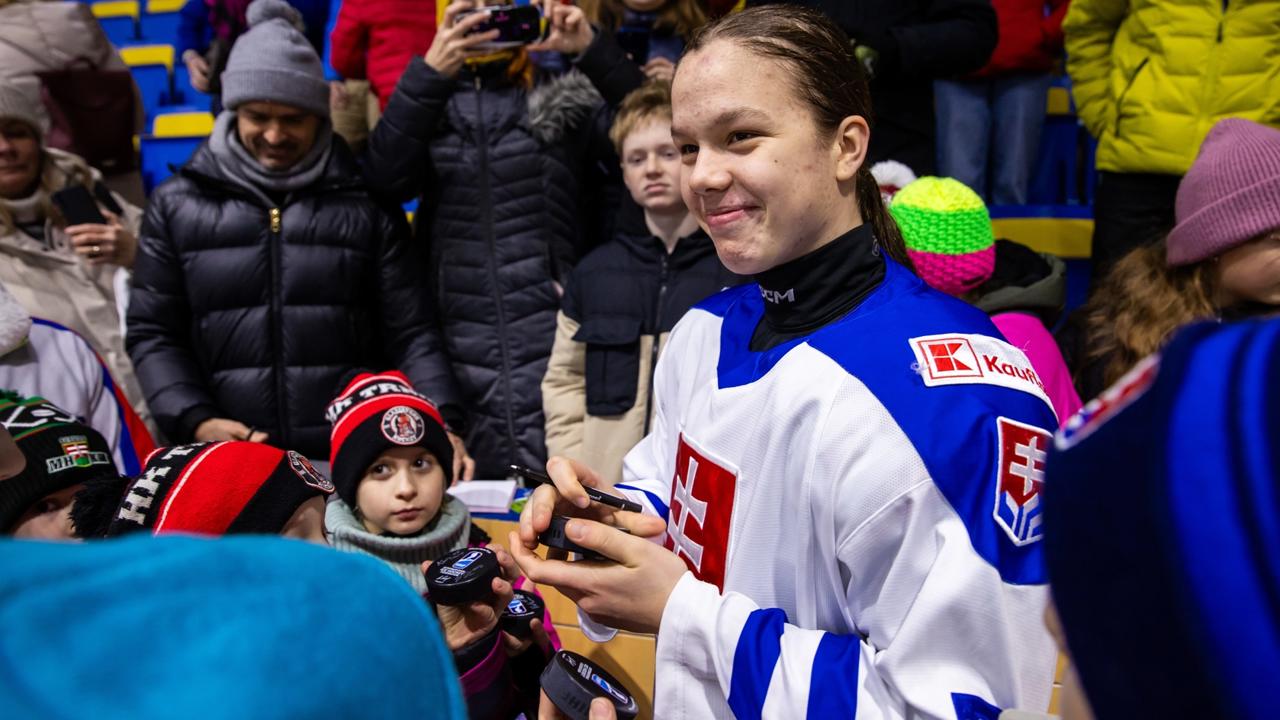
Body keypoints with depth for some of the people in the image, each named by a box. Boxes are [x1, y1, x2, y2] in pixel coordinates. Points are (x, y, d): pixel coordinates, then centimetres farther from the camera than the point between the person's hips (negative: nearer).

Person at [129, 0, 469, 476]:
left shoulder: (367, 204, 6)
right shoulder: (178, 205, 9)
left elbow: (410, 334, 3)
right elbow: (153, 335, 9)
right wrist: (195, 421, -7)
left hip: (358, 458, 0)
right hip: (229, 460, 1)